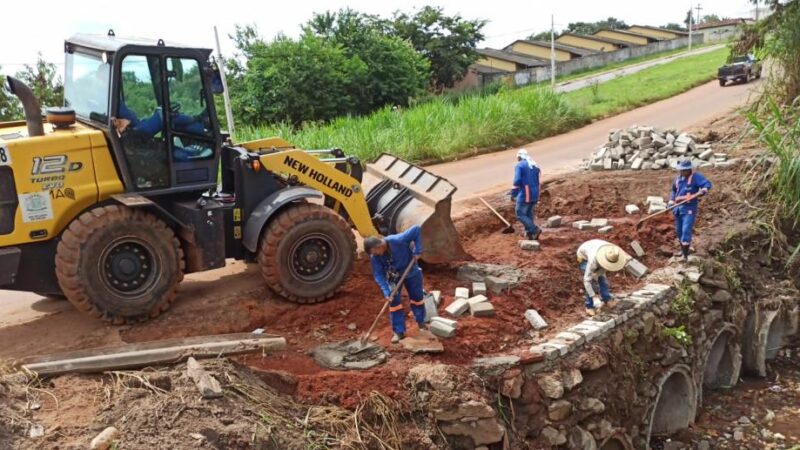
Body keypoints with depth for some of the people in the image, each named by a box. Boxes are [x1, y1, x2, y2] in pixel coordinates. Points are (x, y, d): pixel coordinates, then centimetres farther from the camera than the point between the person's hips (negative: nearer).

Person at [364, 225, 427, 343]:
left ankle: (421, 323, 37)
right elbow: (378, 274, -21)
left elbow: (416, 229, -32)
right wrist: (386, 292, -31)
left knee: (417, 297, 14)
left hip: (411, 272, -2)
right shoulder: (374, 256, -26)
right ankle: (399, 331, 10)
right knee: (394, 302, -1)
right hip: (393, 276, 2)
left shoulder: (398, 240, -38)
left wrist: (417, 250, -33)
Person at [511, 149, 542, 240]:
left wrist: (513, 194, -10)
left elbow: (517, 181, -19)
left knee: (520, 214, 0)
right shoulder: (534, 166, 14)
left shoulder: (519, 165, -8)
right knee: (529, 214, 18)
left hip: (524, 195, -7)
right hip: (535, 195, 7)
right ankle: (530, 233, 19)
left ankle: (535, 230, -10)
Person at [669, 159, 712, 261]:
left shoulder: (696, 176, -8)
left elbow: (707, 184, -18)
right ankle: (683, 250, 31)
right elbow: (674, 190, 25)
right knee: (679, 231, 14)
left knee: (686, 230, -15)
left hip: (689, 208, -7)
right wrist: (671, 202, 15)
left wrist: (703, 191, -38)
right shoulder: (679, 178, 12)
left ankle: (685, 255, -13)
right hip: (678, 208, 7)